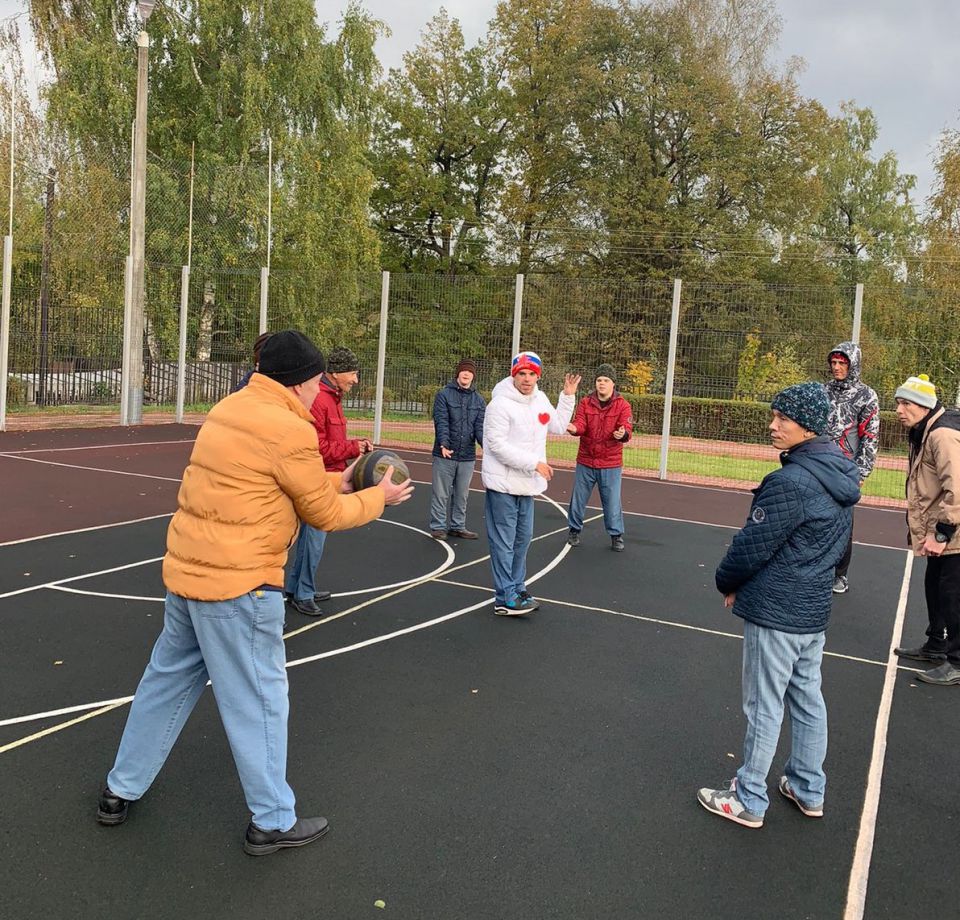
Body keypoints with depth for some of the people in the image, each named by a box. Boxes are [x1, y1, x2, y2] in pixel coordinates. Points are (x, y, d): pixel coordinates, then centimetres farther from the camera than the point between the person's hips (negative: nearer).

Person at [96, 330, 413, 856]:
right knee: (258, 700, 5)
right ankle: (272, 822, 21)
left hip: (185, 571, 9)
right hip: (238, 585, -9)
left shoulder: (230, 408, 9)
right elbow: (324, 515, -7)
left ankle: (120, 792, 37)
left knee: (169, 679, 22)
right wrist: (377, 498, 8)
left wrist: (336, 483, 16)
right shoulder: (290, 431, -18)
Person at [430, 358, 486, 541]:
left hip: (467, 456, 4)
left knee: (461, 494, 13)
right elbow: (441, 422, -12)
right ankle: (438, 526, 15)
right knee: (441, 493, 4)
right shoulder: (444, 395, -3)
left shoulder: (479, 400, 8)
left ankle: (457, 526, 24)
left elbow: (480, 426, 0)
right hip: (445, 454, -3)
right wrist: (443, 445, -27)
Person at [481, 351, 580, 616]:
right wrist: (535, 463, -21)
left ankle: (517, 589, 31)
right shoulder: (501, 404, -17)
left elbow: (558, 426, 20)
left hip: (526, 484, 8)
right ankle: (505, 599, 4)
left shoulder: (540, 399, 7)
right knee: (504, 542, -3)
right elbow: (497, 445, -22)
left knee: (523, 538, 17)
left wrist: (568, 396, 11)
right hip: (503, 484, -8)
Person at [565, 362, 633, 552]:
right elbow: (581, 424, -12)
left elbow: (626, 429, -16)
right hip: (585, 462, 2)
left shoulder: (623, 405, -6)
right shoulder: (585, 403, -1)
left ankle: (616, 535, 23)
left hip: (611, 465, -2)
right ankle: (575, 530, 32)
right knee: (578, 498, 13)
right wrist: (574, 428, -36)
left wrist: (623, 434, -40)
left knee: (612, 501, 5)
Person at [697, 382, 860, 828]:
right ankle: (809, 790, 34)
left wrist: (727, 583, -1)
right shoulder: (842, 477, 4)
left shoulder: (790, 482, -25)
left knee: (764, 707, 4)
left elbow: (751, 546, -19)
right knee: (808, 700, 19)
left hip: (775, 612, -9)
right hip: (815, 608, 9)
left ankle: (748, 801, 18)